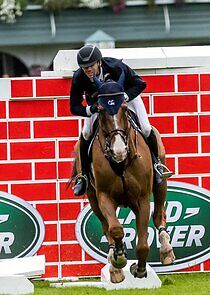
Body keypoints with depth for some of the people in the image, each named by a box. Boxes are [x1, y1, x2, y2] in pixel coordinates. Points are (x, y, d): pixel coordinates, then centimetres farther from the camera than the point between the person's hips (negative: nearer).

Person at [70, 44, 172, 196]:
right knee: (86, 133, -15)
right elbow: (74, 107, -23)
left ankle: (156, 162, 18)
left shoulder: (115, 66, -38)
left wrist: (123, 98, -45)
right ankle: (83, 175, 3)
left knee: (146, 129, -10)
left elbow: (140, 84, -29)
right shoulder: (79, 78, -32)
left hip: (127, 96, -1)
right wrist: (90, 110, -44)